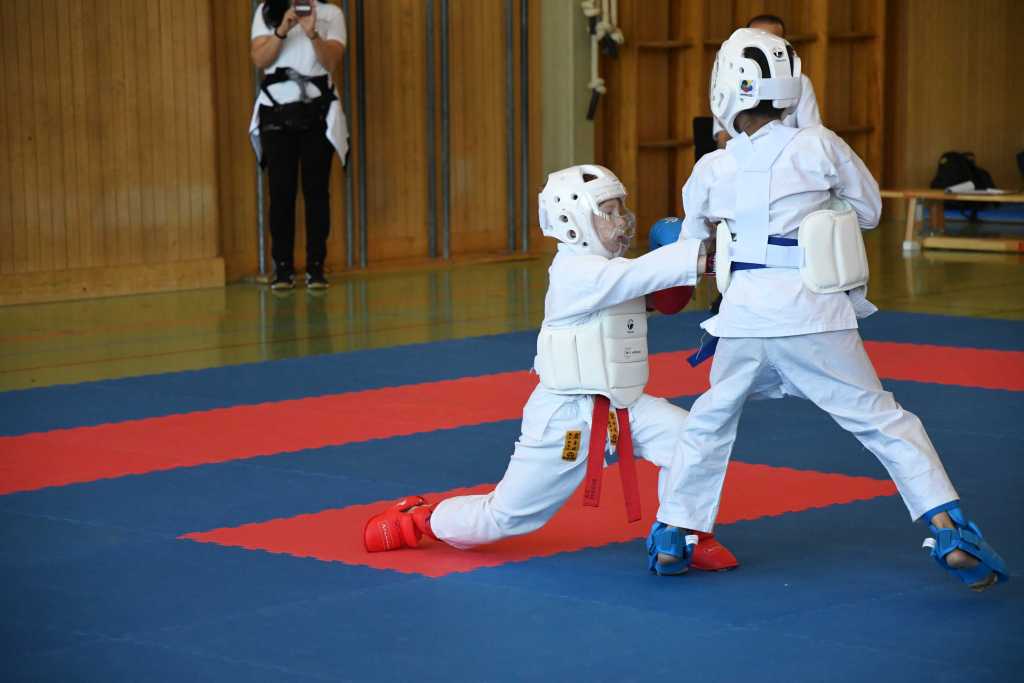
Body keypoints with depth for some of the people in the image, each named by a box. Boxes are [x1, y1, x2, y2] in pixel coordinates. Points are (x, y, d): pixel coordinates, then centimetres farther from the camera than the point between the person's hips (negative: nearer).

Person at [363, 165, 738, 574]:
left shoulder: (605, 268, 11)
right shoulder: (576, 272, -21)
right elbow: (639, 274, -34)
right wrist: (705, 255, -43)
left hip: (623, 406, 8)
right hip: (567, 414, -8)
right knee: (507, 515, 3)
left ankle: (686, 540, 1)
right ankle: (419, 517, 30)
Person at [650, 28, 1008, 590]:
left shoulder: (711, 170, 1)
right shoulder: (819, 147, -6)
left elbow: (690, 245, 18)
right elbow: (868, 210, 8)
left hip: (745, 313, 2)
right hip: (812, 314, -2)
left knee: (711, 418, 23)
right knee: (881, 420, 6)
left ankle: (674, 535, 25)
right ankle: (949, 532, -1)